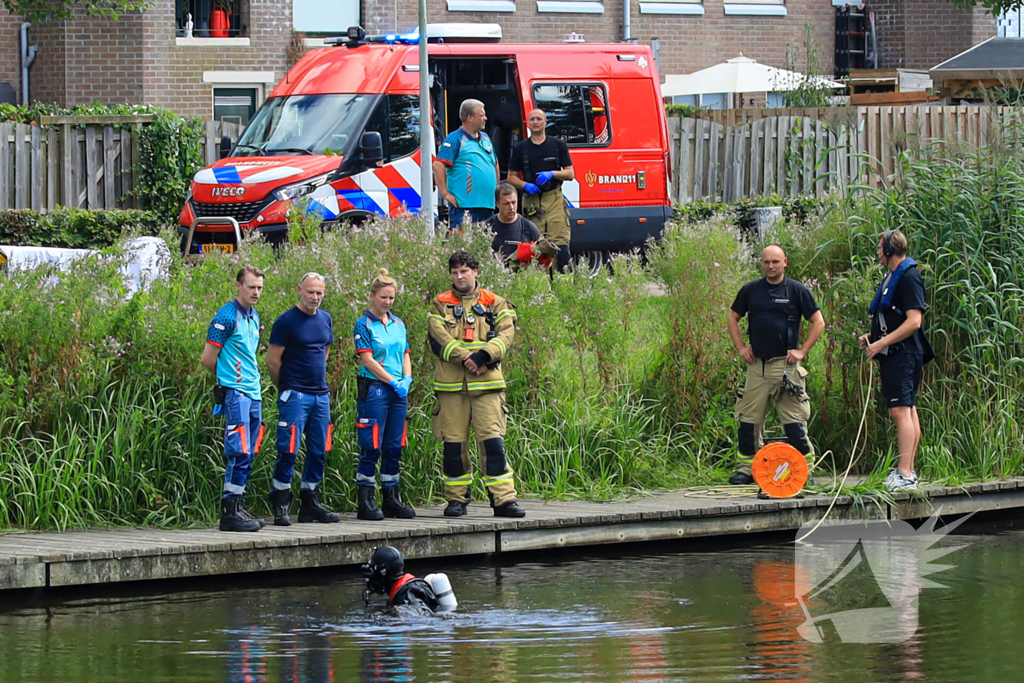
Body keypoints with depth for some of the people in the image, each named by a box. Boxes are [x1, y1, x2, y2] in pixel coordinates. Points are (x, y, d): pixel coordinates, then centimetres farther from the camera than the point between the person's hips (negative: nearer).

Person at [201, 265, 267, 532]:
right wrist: (229, 377, 5)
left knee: (247, 457, 9)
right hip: (235, 393, -8)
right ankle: (230, 512, -11)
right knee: (239, 453, -12)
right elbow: (208, 358, -8)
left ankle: (238, 508, 14)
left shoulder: (254, 317, 16)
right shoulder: (227, 316, -10)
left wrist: (252, 380, 16)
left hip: (254, 394, 8)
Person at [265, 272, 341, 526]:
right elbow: (273, 361, -7)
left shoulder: (325, 319, 12)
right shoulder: (287, 321, -9)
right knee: (289, 451, -9)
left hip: (321, 395, 7)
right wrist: (285, 388, 3)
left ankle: (311, 504, 17)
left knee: (319, 452, 9)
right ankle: (281, 507, -5)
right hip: (295, 396, -7)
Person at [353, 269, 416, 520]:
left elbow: (405, 355, 15)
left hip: (399, 391, 6)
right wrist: (393, 381, -15)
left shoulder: (398, 324, 14)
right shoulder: (364, 324, -4)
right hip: (374, 389, -6)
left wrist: (407, 379, -4)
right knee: (371, 447, -6)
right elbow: (367, 359, -10)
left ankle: (391, 500, 16)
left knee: (394, 447, 9)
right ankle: (366, 502, -4)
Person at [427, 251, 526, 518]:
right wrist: (465, 358, -17)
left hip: (487, 385, -1)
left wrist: (483, 356, -18)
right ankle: (456, 499, 12)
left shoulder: (495, 304, 11)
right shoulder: (440, 305, 9)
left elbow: (506, 335, -2)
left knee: (493, 441, -7)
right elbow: (438, 339, -5)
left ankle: (504, 499, -7)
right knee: (454, 443, 3)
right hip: (451, 385, 1)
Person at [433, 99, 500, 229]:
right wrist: (445, 194, -16)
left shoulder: (485, 138, 19)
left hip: (488, 204, 8)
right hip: (464, 206, -8)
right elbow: (438, 165, -14)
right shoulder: (455, 139, -6)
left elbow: (495, 165, 30)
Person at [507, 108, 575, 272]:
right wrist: (525, 185, -5)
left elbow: (570, 173, 10)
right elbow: (511, 177, 15)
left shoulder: (558, 145, 12)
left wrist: (552, 174, -9)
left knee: (559, 240, -13)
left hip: (554, 198, -1)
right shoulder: (521, 148, 14)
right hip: (531, 200, 1)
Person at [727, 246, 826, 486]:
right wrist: (741, 347, 8)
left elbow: (818, 322, 3)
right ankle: (746, 468, 11)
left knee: (793, 419, -5)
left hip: (786, 364, -3)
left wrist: (802, 351, -4)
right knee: (749, 418, 4)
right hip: (757, 364, 4)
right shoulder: (751, 290, 10)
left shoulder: (797, 290, 1)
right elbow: (733, 318, 20)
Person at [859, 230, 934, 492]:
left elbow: (914, 321, -20)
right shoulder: (891, 278, 18)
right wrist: (871, 337, 12)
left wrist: (882, 342, -19)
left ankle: (905, 474, -18)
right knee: (907, 410, 11)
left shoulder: (908, 278, -13)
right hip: (892, 355, 10)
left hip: (903, 354, -10)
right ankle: (908, 471, 13)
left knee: (902, 410, -14)